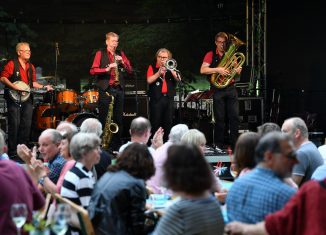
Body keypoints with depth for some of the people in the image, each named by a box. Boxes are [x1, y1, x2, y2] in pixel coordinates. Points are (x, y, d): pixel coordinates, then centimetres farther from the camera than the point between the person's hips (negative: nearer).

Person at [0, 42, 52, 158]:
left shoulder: (31, 67, 16)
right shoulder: (12, 64, -5)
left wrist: (43, 87, 6)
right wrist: (14, 87, -19)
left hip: (27, 98, 6)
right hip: (14, 98, -6)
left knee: (27, 125, 5)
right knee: (14, 124, -8)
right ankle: (12, 152, -2)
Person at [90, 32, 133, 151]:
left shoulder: (121, 54, 15)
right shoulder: (100, 54, 4)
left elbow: (130, 71, 12)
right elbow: (92, 71, -6)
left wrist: (123, 62, -5)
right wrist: (107, 69, -18)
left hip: (119, 89, 4)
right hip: (105, 89, -4)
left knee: (118, 119, 7)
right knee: (103, 118, -3)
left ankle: (116, 145, 13)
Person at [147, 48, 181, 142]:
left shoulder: (171, 68, 15)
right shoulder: (152, 67, 6)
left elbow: (178, 79, 1)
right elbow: (149, 80, -8)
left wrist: (171, 70, -11)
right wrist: (159, 72, -15)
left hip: (169, 98, 3)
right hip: (156, 98, -3)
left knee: (168, 123, 5)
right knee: (155, 123, -4)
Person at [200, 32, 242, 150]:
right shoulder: (211, 55, 2)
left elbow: (236, 71, 21)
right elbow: (203, 70, -10)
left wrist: (238, 70, -3)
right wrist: (218, 70, -20)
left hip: (231, 88, 3)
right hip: (217, 90, -3)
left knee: (235, 116, -2)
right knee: (220, 118, 0)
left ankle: (234, 143, 3)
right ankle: (219, 143, 8)